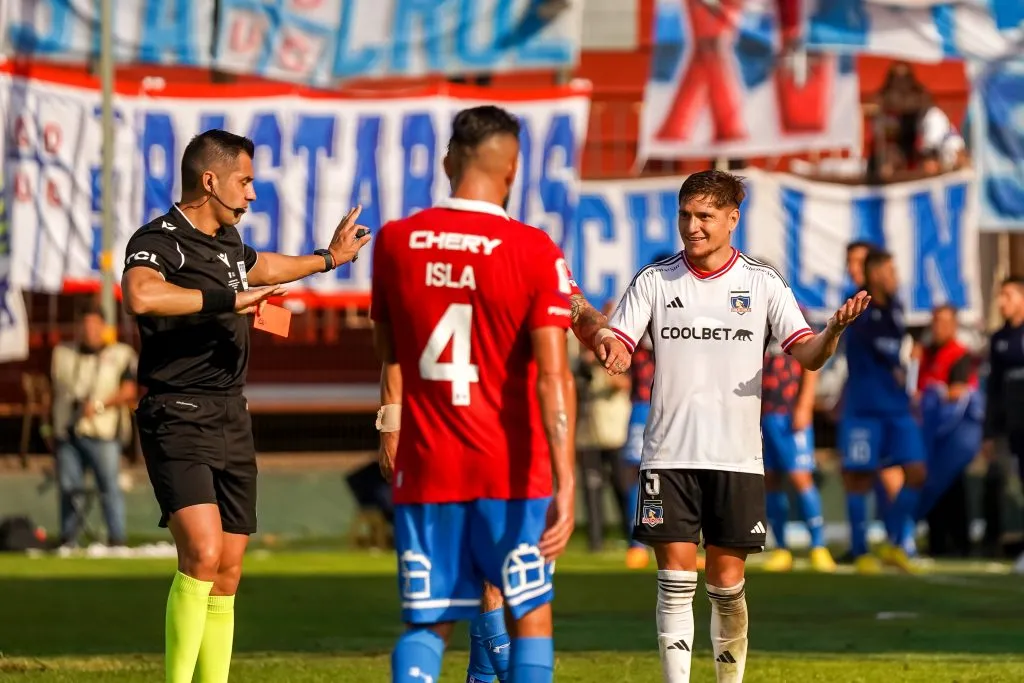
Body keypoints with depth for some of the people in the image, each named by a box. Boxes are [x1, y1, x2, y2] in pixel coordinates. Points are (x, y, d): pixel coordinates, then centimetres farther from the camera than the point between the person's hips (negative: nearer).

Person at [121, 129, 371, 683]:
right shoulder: (159, 240, -14)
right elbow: (140, 295, -38)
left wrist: (326, 259, 52)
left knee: (228, 572, 7)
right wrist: (228, 299, -32)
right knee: (202, 552, -23)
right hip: (177, 416, -9)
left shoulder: (226, 239, 15)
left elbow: (255, 267, 40)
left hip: (231, 418, 9)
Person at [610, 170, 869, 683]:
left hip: (737, 457, 0)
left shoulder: (762, 284, 3)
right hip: (669, 454, 0)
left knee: (727, 584, 4)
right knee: (675, 577, -6)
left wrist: (835, 329, -24)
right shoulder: (655, 282, 4)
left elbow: (808, 354, -2)